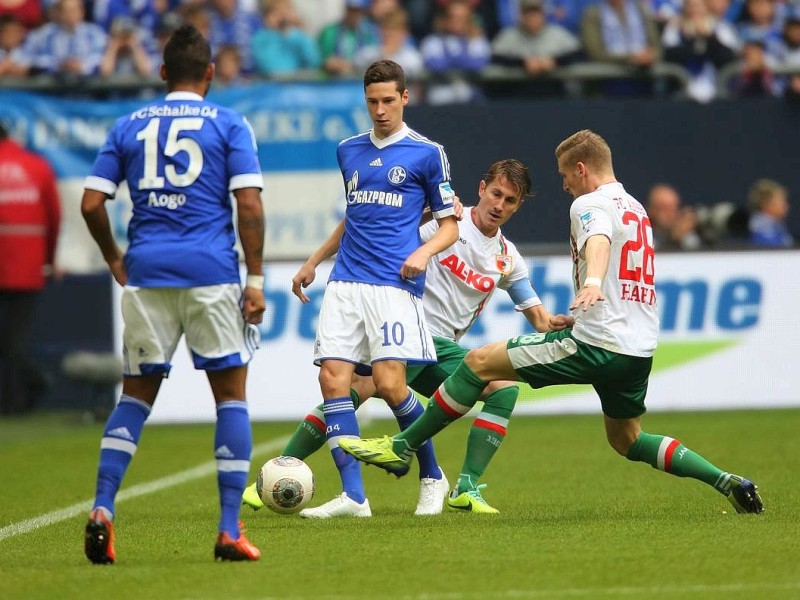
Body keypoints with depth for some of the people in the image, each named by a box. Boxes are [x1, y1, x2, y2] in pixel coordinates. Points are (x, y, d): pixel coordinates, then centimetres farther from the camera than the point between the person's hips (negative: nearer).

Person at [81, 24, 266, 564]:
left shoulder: (128, 127, 10)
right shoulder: (229, 125, 3)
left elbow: (91, 203, 6)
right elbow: (250, 206, -6)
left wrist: (115, 258, 21)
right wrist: (256, 281, -2)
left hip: (146, 274, 3)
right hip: (211, 275, -3)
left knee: (136, 395, 12)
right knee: (231, 394, 6)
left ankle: (103, 508, -5)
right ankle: (230, 531, 0)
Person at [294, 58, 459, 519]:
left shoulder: (427, 153, 2)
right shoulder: (349, 151, 17)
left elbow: (450, 225, 5)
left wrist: (424, 252, -13)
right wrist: (314, 261, 27)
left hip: (394, 285, -5)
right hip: (345, 284, 5)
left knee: (389, 383, -14)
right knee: (333, 378, -10)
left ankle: (433, 477, 10)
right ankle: (353, 495, -10)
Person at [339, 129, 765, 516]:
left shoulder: (590, 204, -7)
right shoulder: (637, 209, 22)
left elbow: (599, 242, -31)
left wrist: (591, 283, -52)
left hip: (597, 344, -9)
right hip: (641, 346, 9)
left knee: (479, 363, -3)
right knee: (627, 440, 25)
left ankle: (403, 447, -1)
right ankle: (729, 483, 12)